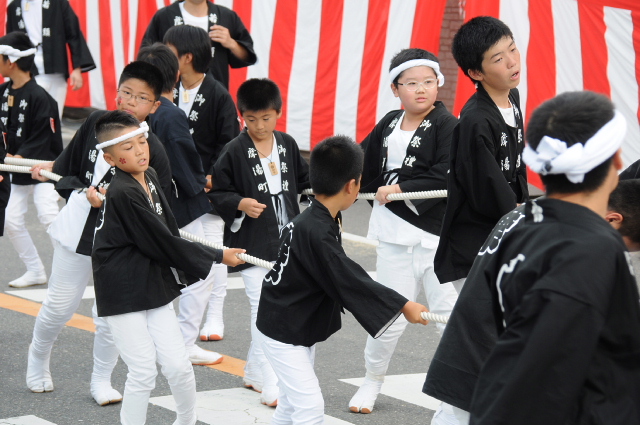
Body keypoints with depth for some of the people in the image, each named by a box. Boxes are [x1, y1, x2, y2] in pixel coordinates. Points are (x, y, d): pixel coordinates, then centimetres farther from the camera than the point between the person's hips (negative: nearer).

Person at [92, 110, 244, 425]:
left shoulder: (149, 177, 5)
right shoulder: (123, 194, -22)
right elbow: (162, 243, -19)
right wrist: (218, 257, -11)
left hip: (155, 287, 7)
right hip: (123, 291, -7)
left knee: (178, 366, 5)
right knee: (143, 373, -5)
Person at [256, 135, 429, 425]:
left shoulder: (321, 220, 0)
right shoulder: (316, 232, -29)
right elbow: (351, 281, -29)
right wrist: (403, 306, -25)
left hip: (302, 328, 10)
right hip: (284, 332, -10)